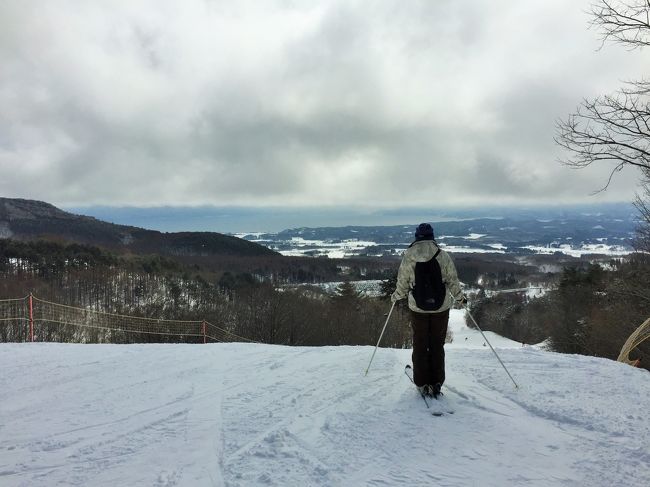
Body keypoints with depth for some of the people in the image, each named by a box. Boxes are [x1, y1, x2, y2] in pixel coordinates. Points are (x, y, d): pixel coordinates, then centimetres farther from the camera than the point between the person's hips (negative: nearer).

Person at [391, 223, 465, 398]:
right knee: (437, 345, 14)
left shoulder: (408, 257, -7)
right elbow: (452, 281, -2)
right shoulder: (443, 256, -8)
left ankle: (423, 383, 17)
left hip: (418, 308, 0)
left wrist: (396, 297, 19)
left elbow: (402, 284, -1)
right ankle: (437, 383, 18)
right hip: (441, 307, 0)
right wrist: (460, 297, 15)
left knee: (420, 345, 13)